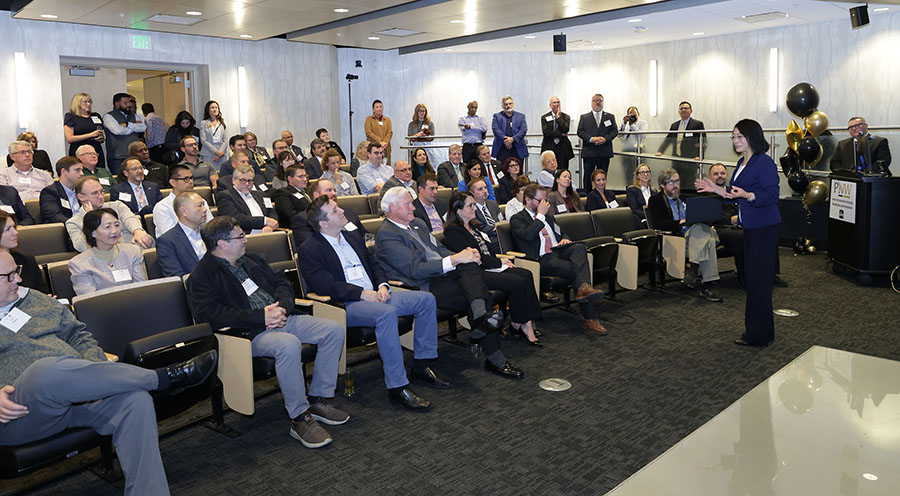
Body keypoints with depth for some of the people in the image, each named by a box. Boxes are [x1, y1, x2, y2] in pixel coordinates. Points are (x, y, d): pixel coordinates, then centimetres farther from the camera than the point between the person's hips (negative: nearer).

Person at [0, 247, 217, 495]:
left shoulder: (35, 299, 24)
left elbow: (78, 334, 25)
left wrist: (97, 370, 5)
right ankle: (164, 377, -25)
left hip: (74, 391, 5)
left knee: (136, 401, -26)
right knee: (50, 369, -39)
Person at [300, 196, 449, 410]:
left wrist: (383, 286, 0)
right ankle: (397, 387, -31)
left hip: (375, 295, 8)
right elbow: (324, 284, -16)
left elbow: (374, 265, 22)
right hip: (346, 305, -8)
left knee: (426, 299, -5)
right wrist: (362, 293, -19)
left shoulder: (353, 238, 21)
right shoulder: (310, 249, -3)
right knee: (387, 313, -37)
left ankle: (421, 366, 2)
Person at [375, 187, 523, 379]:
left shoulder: (417, 223, 21)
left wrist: (465, 255, 1)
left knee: (472, 266, -24)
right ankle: (495, 358, -24)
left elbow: (439, 249, 24)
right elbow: (415, 270, -18)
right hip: (424, 287, -8)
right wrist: (454, 259, -21)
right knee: (482, 295, -23)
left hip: (445, 274, 8)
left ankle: (481, 317, -40)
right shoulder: (386, 235, -8)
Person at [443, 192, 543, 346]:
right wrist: (500, 262, -8)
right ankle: (517, 324, -5)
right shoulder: (452, 232, -7)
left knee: (526, 275, -16)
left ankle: (527, 324, -20)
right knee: (517, 282, -24)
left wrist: (503, 258, 4)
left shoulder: (474, 226, 23)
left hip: (491, 267, 9)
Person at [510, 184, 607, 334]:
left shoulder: (548, 216, 30)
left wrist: (565, 239, 10)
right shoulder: (517, 219, 6)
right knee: (575, 269, -30)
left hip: (559, 251, 6)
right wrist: (540, 215, -7)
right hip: (542, 259, -6)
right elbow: (528, 235, -14)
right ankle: (589, 317, -33)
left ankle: (584, 288, -49)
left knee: (579, 247, -30)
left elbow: (562, 232, 36)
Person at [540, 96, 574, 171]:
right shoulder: (544, 117, 8)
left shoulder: (565, 117, 9)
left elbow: (565, 130, -7)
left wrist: (558, 117, -6)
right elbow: (546, 132, -6)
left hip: (562, 149, 1)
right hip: (549, 148, -1)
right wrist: (561, 134, -8)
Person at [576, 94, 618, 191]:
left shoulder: (610, 117, 13)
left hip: (604, 152, 1)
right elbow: (580, 132, 1)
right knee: (587, 176, -1)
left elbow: (615, 131, 5)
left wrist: (605, 138, -14)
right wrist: (591, 139, -15)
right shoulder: (584, 117, 10)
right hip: (589, 152, -1)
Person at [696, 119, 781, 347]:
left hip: (764, 227, -10)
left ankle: (757, 335, 6)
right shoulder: (742, 163, 14)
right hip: (750, 226, 10)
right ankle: (763, 331, 25)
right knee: (753, 277, 14)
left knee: (758, 279, -4)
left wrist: (746, 195, -31)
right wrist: (715, 189, 14)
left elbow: (772, 196, -19)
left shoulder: (764, 163, -14)